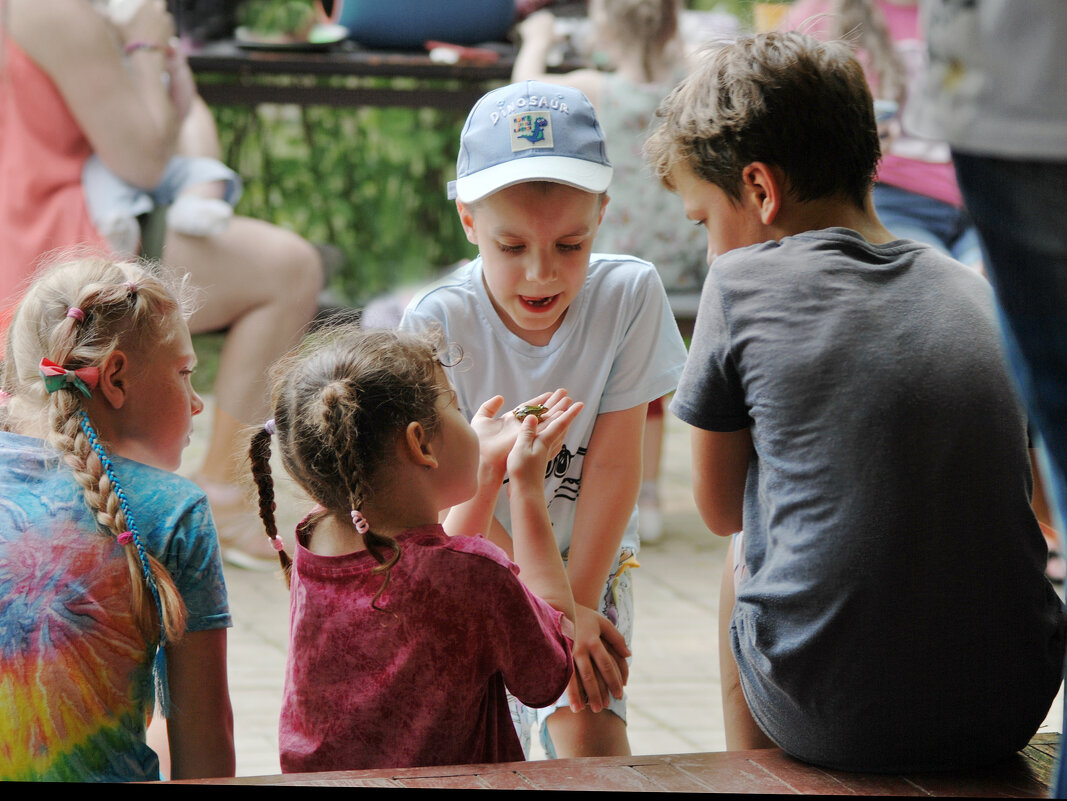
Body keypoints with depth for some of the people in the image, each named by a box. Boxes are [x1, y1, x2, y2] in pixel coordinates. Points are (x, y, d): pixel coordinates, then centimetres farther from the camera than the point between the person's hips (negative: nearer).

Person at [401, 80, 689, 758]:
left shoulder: (629, 295, -16)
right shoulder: (438, 324, -20)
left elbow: (613, 462, -13)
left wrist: (577, 603, -17)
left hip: (591, 561, 0)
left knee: (591, 737, -17)